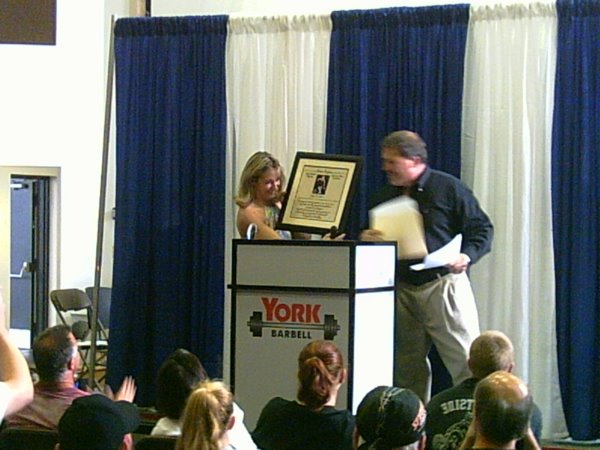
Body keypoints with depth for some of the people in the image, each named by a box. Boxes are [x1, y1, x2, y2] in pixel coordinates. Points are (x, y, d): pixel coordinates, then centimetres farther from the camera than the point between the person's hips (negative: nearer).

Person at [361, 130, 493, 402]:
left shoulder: (448, 188, -1)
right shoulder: (384, 197, 14)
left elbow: (482, 228, -1)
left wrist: (467, 256, -18)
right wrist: (367, 240, -4)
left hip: (443, 284, -5)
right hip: (401, 290, 5)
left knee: (466, 361, -7)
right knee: (407, 367, 8)